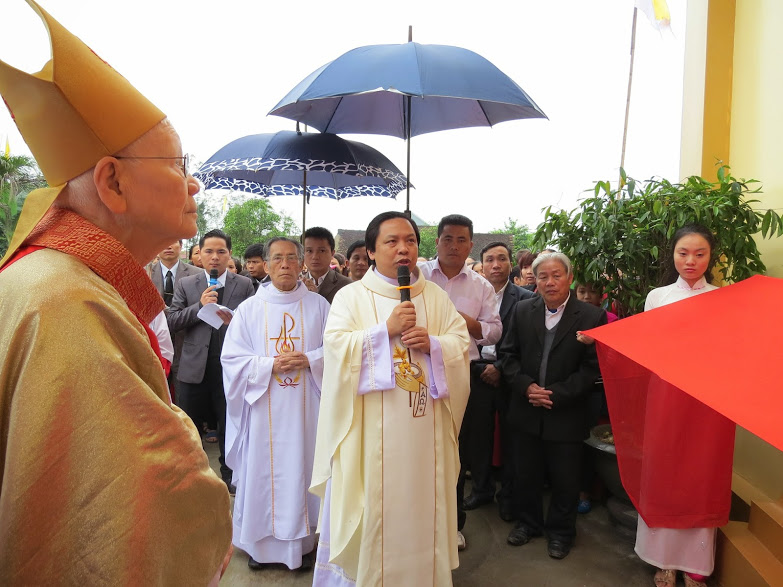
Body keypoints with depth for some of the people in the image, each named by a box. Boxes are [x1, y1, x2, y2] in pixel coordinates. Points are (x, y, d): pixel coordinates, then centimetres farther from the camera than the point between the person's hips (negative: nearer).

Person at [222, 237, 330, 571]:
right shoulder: (249, 309, 3)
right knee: (263, 471, 6)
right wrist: (271, 365, -14)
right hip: (264, 409, 0)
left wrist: (308, 360, -15)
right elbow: (232, 359, 0)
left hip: (305, 408, 0)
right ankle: (261, 544, 23)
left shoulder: (318, 306, 3)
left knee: (300, 469, 6)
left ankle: (300, 543, 21)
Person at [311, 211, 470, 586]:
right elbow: (335, 346, -12)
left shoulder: (435, 296, 10)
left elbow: (462, 343, 5)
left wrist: (432, 343, -14)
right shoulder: (351, 296, 0)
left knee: (422, 503, 12)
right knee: (373, 506, 4)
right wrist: (386, 329, -18)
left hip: (425, 429, 3)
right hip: (372, 430, -3)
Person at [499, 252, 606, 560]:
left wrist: (556, 394, -17)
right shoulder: (522, 310, 1)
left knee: (565, 478, 12)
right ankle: (528, 521, 39)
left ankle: (560, 530, 35)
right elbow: (508, 355, 3)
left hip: (566, 414, -2)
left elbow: (591, 368, -11)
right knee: (526, 473, 16)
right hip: (526, 411, 3)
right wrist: (526, 386, -12)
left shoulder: (592, 316, -9)